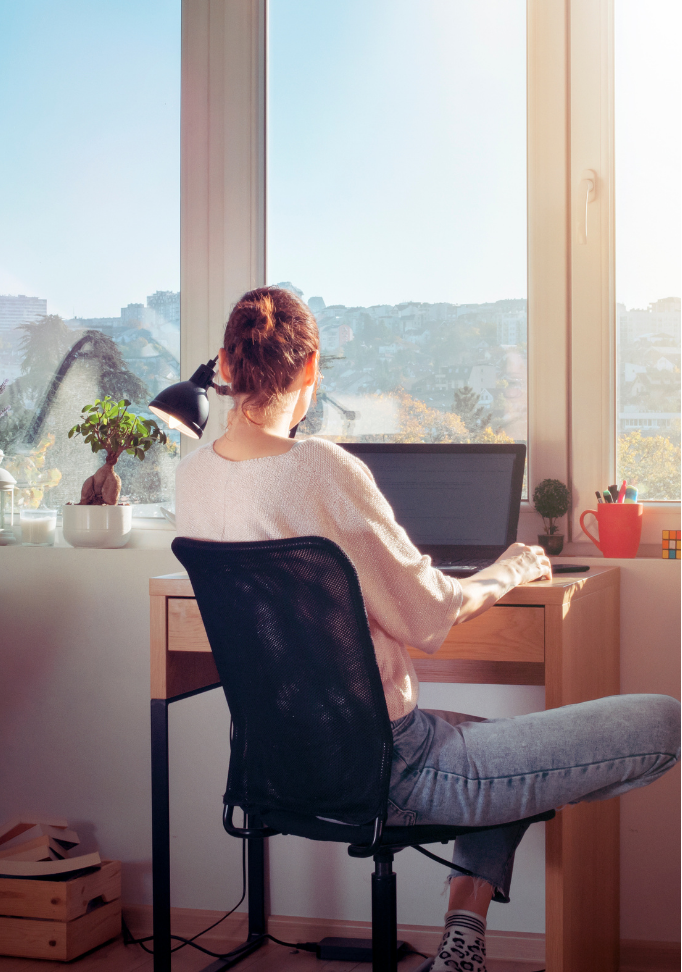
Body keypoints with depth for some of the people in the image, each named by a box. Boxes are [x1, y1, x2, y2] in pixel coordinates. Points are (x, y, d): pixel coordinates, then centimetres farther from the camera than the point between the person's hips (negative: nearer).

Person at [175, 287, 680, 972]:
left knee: (510, 746, 33)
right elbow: (431, 617, -15)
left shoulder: (192, 476, 1)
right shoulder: (322, 470, -23)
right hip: (389, 772, -9)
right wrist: (508, 571, 5)